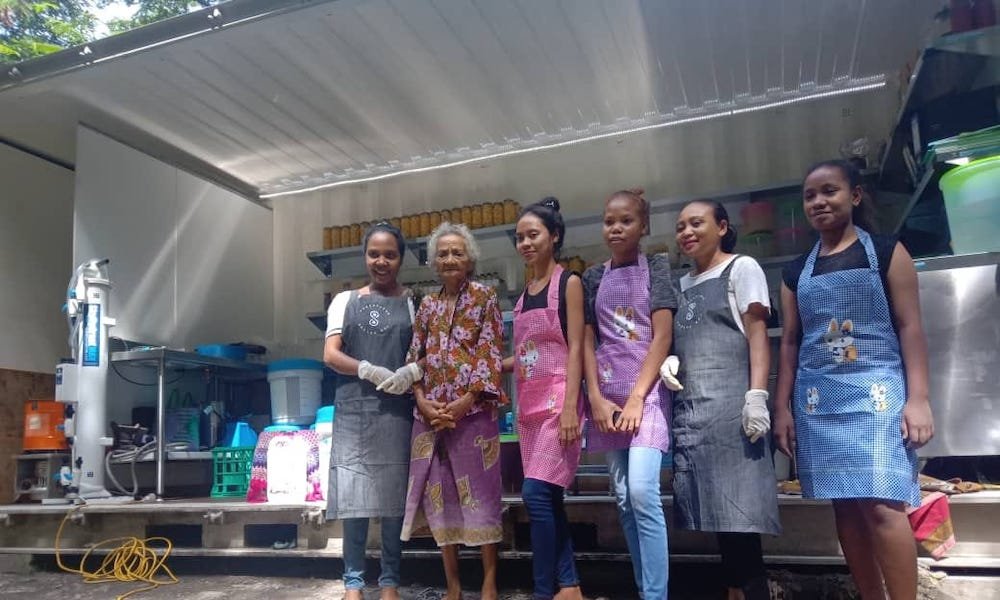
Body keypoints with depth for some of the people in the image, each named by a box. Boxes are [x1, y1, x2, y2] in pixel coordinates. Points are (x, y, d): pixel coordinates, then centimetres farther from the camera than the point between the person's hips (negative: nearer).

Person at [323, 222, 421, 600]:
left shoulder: (413, 303, 10)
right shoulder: (345, 301, 11)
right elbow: (330, 354, 3)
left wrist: (414, 370, -16)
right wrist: (370, 370, -14)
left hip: (396, 411, 0)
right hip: (353, 410, 0)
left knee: (394, 494, 2)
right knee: (354, 494, -1)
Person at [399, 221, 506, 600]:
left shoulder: (485, 298, 3)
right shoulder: (427, 305, 15)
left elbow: (491, 352, -5)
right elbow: (414, 356, 12)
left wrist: (466, 400, -14)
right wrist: (421, 400, -5)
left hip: (473, 410, -4)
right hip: (430, 413, 5)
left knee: (479, 492, 0)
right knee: (438, 495, 7)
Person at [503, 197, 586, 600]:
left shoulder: (569, 283, -2)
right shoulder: (524, 293, 16)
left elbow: (575, 348, -10)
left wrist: (570, 407, -18)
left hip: (557, 399, -7)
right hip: (529, 403, 7)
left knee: (537, 494, -13)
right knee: (548, 498, 8)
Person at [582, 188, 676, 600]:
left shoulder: (656, 267, 2)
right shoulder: (593, 278, 11)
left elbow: (662, 337, -6)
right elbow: (587, 342, 8)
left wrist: (636, 397, -13)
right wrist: (597, 399, -3)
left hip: (646, 390, -4)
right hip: (607, 395, 4)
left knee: (642, 491, -18)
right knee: (624, 499, 6)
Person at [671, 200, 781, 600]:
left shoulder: (741, 268, 4)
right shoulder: (683, 284, 20)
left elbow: (757, 334, -4)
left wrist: (757, 394, -16)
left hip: (731, 402, -6)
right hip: (691, 407, 6)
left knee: (738, 506, -8)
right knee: (714, 508, 6)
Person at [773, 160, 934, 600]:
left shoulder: (886, 253, 4)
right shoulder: (796, 273, 13)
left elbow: (910, 328, -1)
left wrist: (918, 398, -9)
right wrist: (782, 408, 8)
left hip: (877, 390, -3)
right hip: (818, 399, 4)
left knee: (881, 504, -14)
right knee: (845, 507, 5)